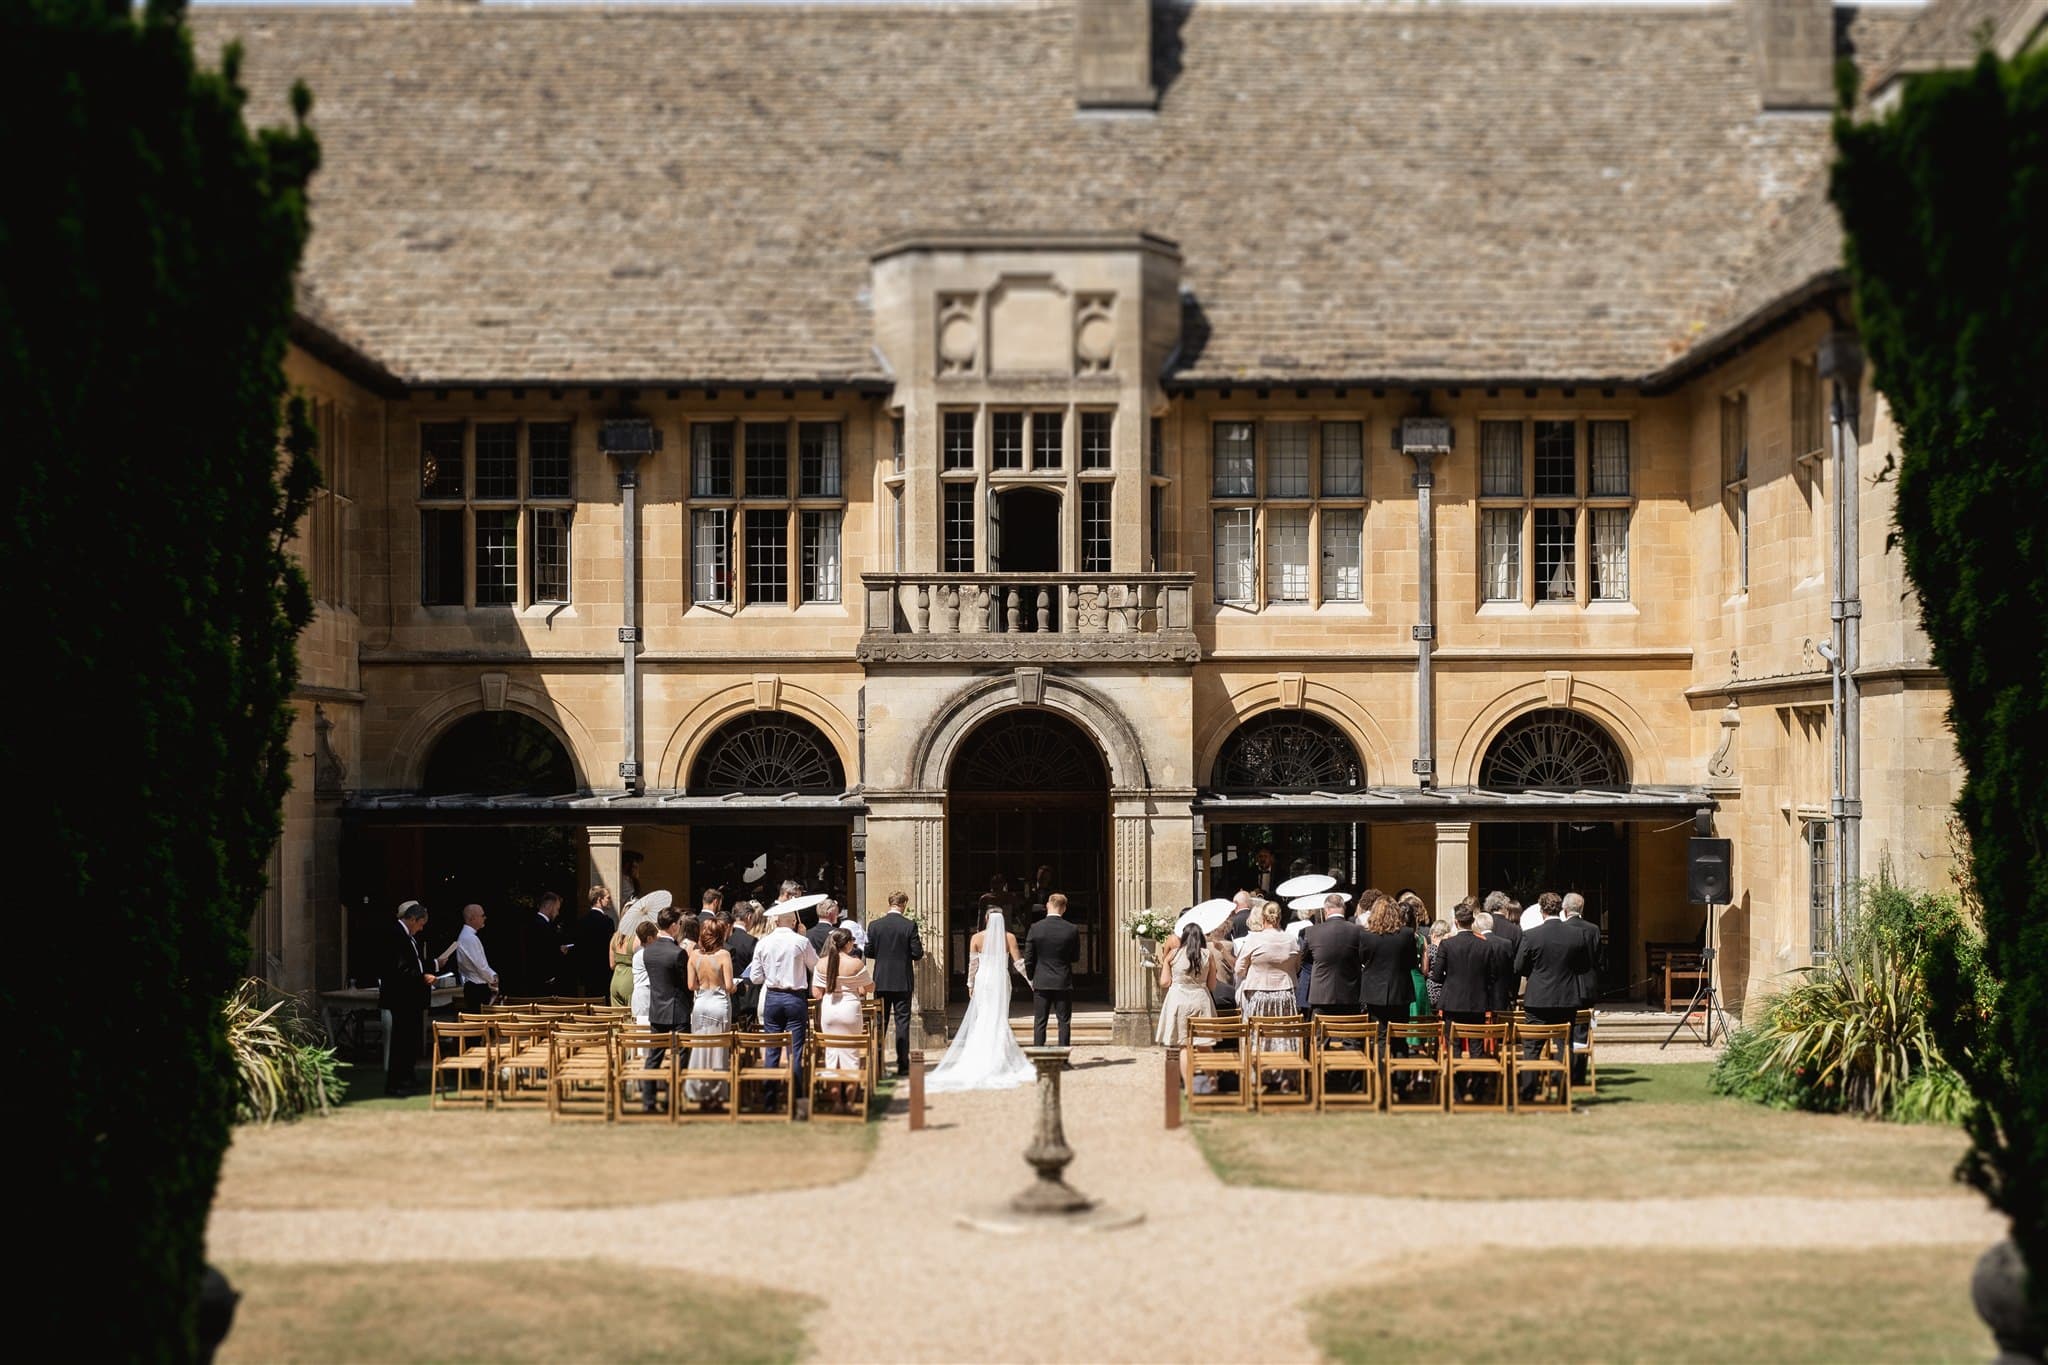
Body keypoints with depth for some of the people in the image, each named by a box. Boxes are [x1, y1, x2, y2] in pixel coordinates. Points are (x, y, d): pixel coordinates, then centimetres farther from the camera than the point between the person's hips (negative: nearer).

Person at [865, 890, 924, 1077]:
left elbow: (869, 952, 1)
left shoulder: (875, 926, -2)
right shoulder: (910, 925, -9)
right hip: (903, 981, -2)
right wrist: (920, 946, 12)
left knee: (880, 1022, 10)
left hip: (881, 982, 2)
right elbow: (917, 954, -10)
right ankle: (903, 1065, 0)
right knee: (902, 1021, 2)